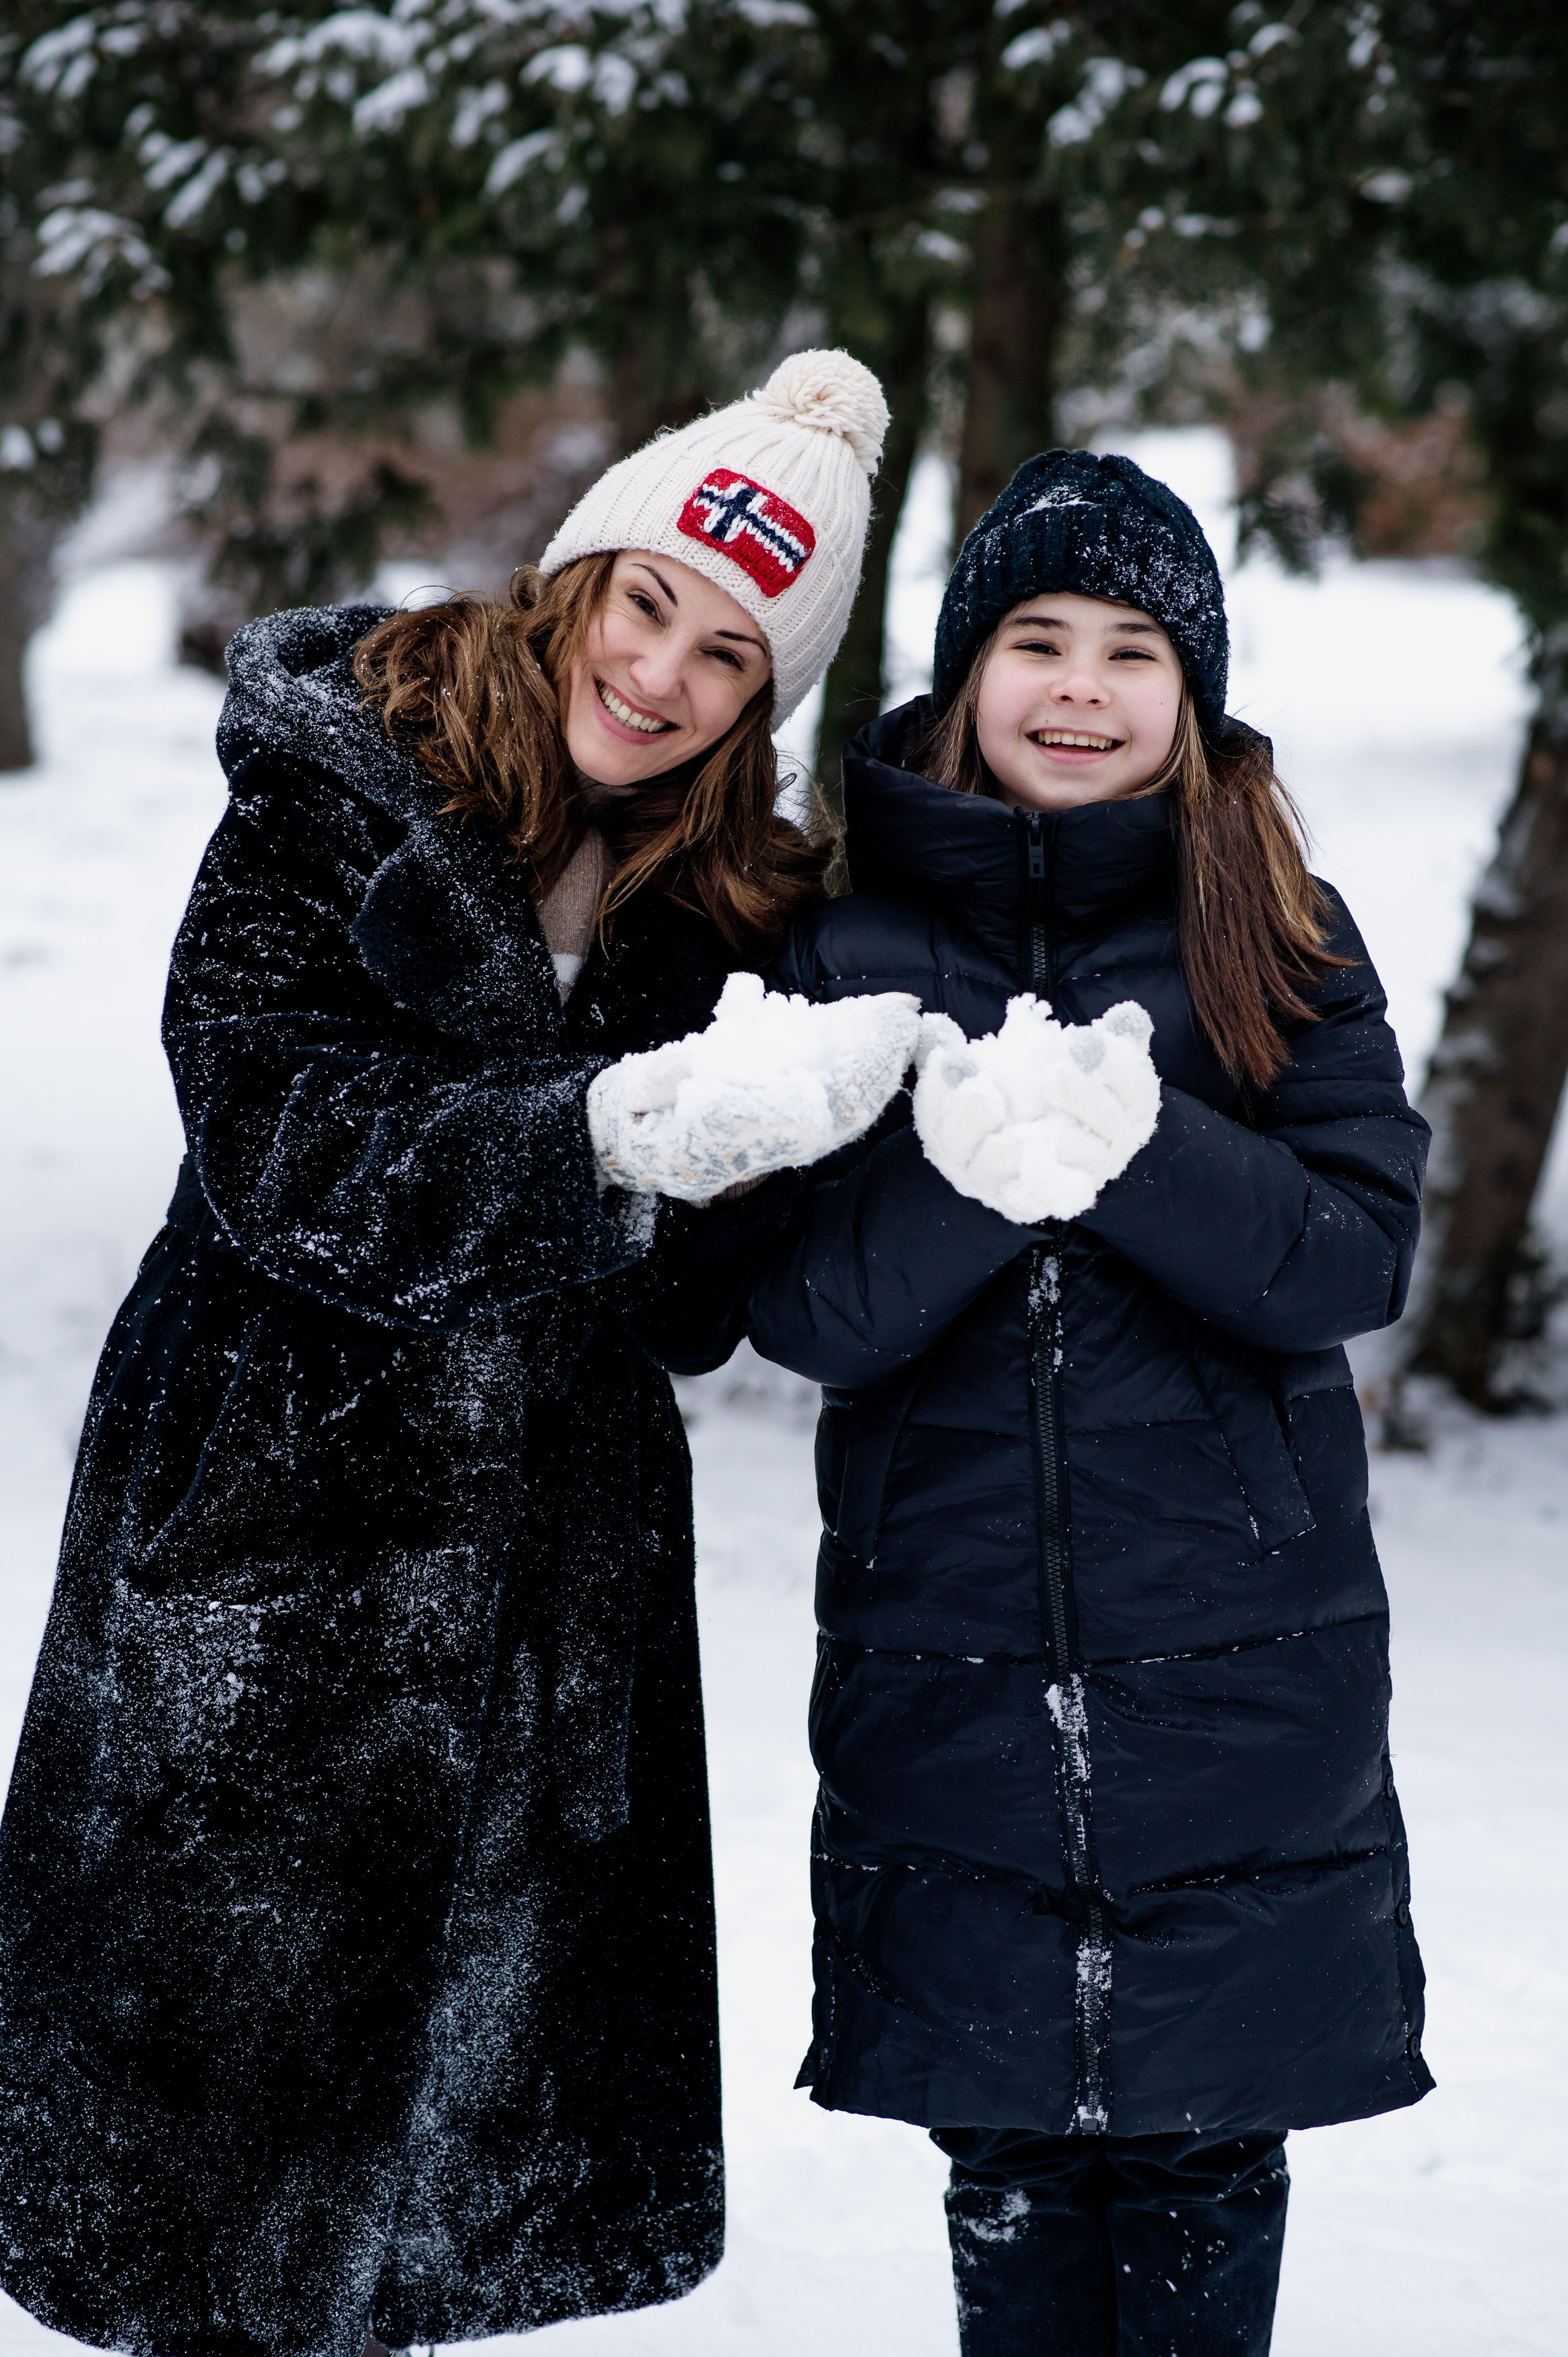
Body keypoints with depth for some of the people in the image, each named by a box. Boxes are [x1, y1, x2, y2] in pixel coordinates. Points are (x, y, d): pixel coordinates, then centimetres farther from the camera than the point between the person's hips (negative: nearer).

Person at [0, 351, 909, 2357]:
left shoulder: (731, 914, 6)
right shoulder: (332, 797, -7)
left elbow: (689, 1312, 2)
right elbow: (289, 1148, -20)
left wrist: (746, 1155, -20)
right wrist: (616, 1133, -32)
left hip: (556, 1587, 4)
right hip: (273, 1559, -4)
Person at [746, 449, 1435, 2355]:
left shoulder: (1281, 944, 2)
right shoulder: (850, 947, 3)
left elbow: (1357, 1257, -7)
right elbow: (800, 1307, -3)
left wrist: (1135, 1143, -23)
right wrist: (959, 1173, -23)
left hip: (1239, 1676, 0)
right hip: (951, 1675, 1)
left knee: (1205, 2147, 6)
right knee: (1008, 2161, 8)